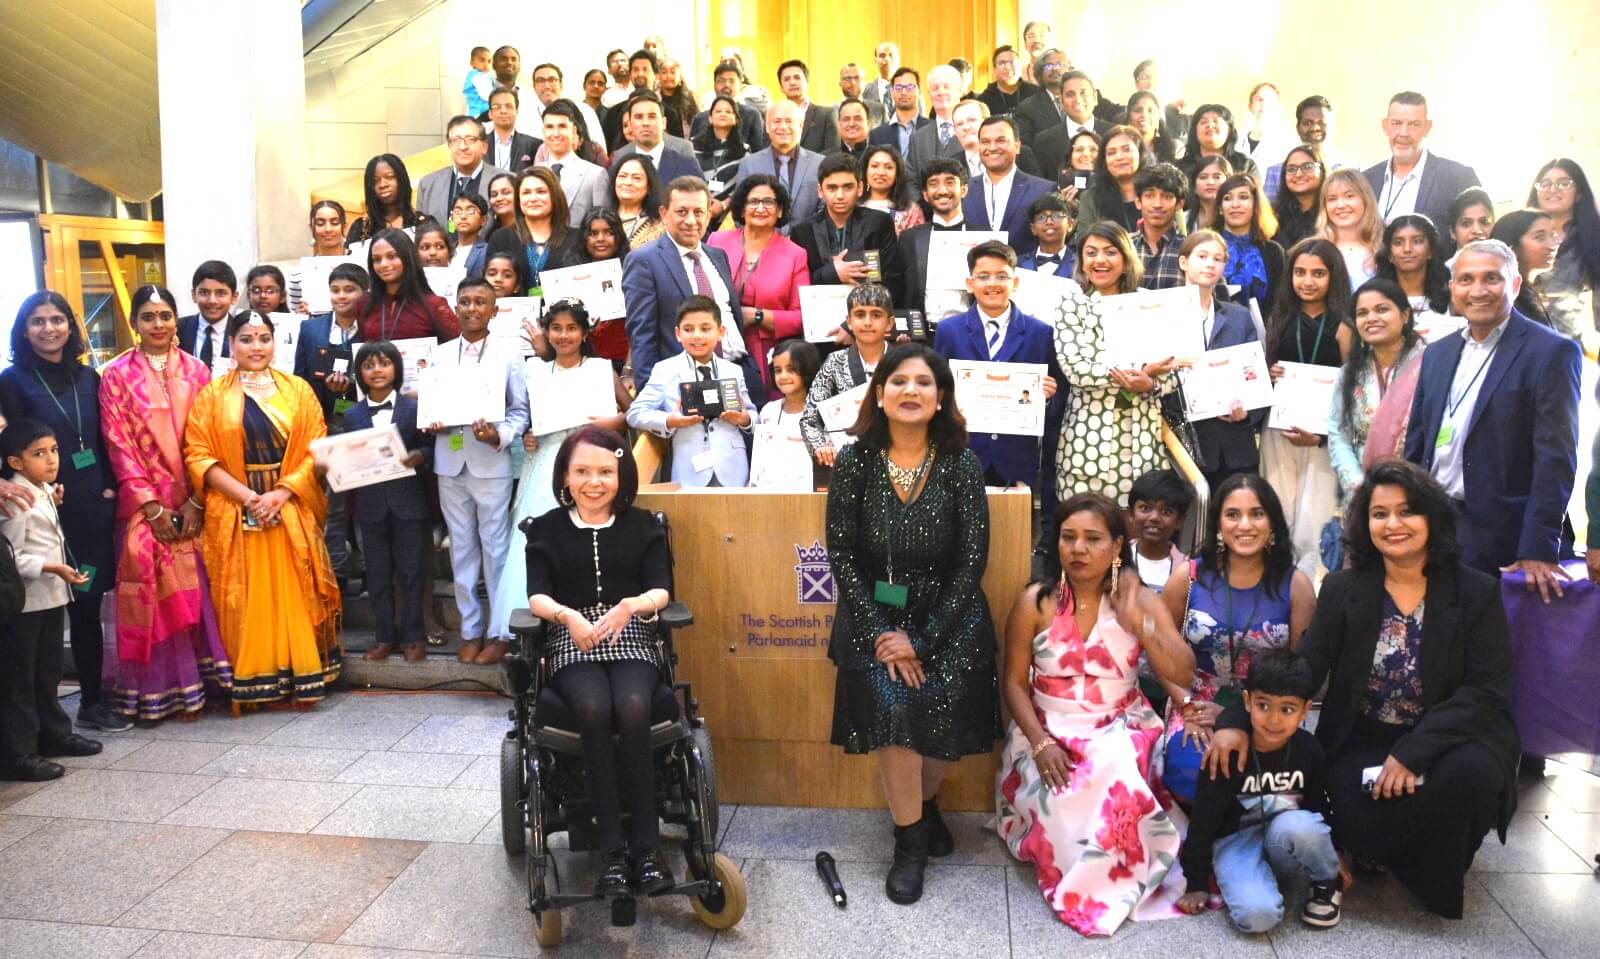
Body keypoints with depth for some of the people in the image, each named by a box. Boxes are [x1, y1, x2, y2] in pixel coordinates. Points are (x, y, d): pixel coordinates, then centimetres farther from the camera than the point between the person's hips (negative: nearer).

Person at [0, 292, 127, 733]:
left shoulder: (87, 377, 11)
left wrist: (109, 487, 2)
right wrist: (40, 490, -18)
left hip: (94, 503, 4)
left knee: (89, 602, 8)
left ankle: (94, 698, 16)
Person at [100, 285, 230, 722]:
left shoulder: (196, 372, 7)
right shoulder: (116, 375, 3)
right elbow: (119, 445, -2)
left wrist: (196, 501, -7)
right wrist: (152, 506, -9)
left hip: (193, 502, 1)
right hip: (144, 503, -1)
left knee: (197, 586, -2)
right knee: (151, 580, -6)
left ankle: (201, 680, 9)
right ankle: (158, 689, 5)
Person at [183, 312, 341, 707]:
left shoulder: (298, 389, 6)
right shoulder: (211, 394, 4)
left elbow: (316, 450, 1)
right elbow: (198, 455, -3)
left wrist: (281, 493, -12)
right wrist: (246, 495, -14)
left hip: (290, 510, 1)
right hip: (234, 512, 0)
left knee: (294, 597, 0)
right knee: (243, 601, 1)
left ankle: (303, 679, 8)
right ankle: (249, 683, 10)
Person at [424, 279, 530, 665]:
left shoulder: (508, 356, 1)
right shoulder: (439, 355, 9)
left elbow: (520, 411, -1)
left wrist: (499, 436, -18)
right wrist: (430, 424, -11)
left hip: (491, 464, -3)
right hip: (450, 463, 3)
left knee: (496, 548, 1)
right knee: (461, 549, 9)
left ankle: (500, 632, 11)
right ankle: (471, 629, 19)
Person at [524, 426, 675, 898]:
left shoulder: (643, 526, 10)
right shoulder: (546, 529, 9)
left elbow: (661, 591, -1)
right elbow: (537, 596, -3)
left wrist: (631, 605, -24)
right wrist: (567, 615, -25)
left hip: (632, 642, 0)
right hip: (572, 645, 0)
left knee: (633, 710, -32)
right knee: (594, 711, -32)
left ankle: (645, 846, -23)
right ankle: (612, 850, -25)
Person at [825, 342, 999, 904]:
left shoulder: (960, 465, -5)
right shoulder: (855, 461, -3)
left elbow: (972, 561, -6)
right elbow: (841, 553, -3)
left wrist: (924, 641, -12)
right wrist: (883, 632, -12)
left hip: (948, 615, 0)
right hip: (875, 613, 0)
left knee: (941, 706, -19)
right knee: (893, 707, -22)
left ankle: (924, 802, 15)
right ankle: (910, 838, 1)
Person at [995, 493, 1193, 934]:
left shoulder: (1140, 600, -1)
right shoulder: (1035, 602, -4)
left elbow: (1184, 675, -10)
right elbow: (1015, 683, -2)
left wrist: (1138, 621, -24)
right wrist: (1039, 742, -17)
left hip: (1120, 731, 1)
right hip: (1049, 732, -1)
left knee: (1117, 781, -31)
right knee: (1062, 807, -28)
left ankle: (1093, 886, -5)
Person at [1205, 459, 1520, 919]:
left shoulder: (1477, 592, -3)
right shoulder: (1343, 589, 0)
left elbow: (1487, 689, -11)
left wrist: (1413, 751, -25)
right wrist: (1238, 722, -25)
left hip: (1449, 738, 0)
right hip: (1362, 743, 0)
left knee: (1470, 773, -33)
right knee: (1360, 828, -26)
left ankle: (1439, 876, -3)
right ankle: (1377, 854, 12)